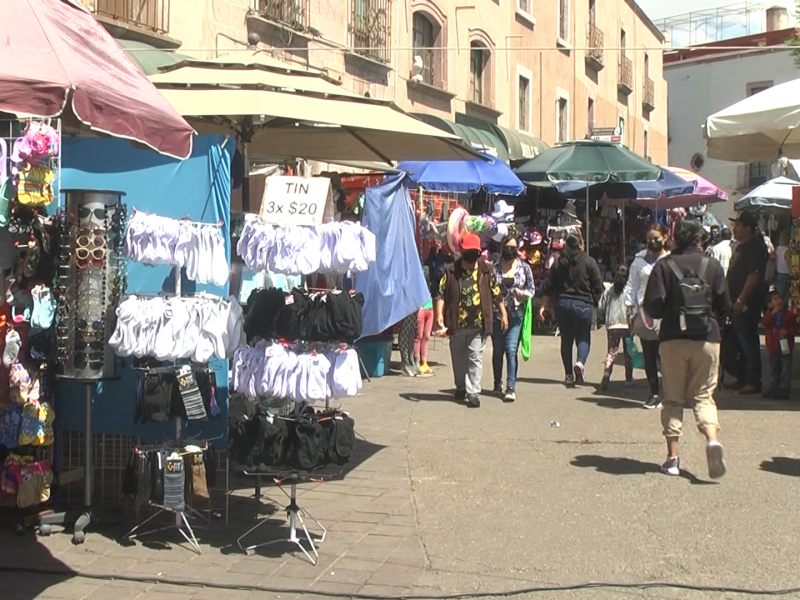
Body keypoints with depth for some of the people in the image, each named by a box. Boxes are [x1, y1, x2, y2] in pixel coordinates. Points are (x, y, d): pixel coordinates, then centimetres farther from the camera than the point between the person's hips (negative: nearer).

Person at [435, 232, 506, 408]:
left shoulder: (486, 270, 4)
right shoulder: (451, 271, 2)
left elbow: (496, 294, 8)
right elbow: (441, 294, -2)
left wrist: (503, 314, 5)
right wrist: (439, 314, -14)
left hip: (478, 325, -1)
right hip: (457, 324, 1)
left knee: (475, 358, -5)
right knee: (458, 358, 15)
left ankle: (473, 392, -3)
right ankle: (461, 387, 34)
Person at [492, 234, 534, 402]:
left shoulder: (524, 267, 5)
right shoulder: (494, 267, 3)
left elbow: (531, 289, 8)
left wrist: (523, 294, -13)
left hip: (516, 314, -1)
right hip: (496, 313, 1)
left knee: (511, 350, -10)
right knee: (498, 350, 10)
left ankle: (511, 387, -10)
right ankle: (498, 383, 28)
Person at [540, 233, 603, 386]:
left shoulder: (558, 263, 6)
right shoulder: (589, 262, -4)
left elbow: (549, 286, 6)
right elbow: (598, 286, -7)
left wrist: (545, 305, 15)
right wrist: (595, 302, 8)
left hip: (562, 304, 3)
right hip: (582, 305, -3)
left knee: (566, 339, 11)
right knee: (583, 337, 7)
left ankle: (569, 375, 12)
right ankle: (580, 362, -21)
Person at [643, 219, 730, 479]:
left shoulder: (663, 266, -3)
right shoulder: (712, 265, 1)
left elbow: (653, 305, -8)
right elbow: (725, 306, 1)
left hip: (673, 338, -1)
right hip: (707, 338, 1)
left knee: (673, 399, 9)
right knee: (703, 395, 8)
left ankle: (672, 457, 5)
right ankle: (712, 438, -19)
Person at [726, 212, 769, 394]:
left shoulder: (755, 247, -15)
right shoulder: (740, 246, 16)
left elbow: (754, 275, -22)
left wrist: (741, 299, -23)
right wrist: (734, 300, 17)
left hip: (747, 304, -10)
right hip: (738, 302, 10)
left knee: (748, 342, -7)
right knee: (740, 342, 14)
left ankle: (753, 381, -2)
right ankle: (742, 379, 22)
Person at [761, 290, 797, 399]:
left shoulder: (789, 314, -4)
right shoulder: (769, 314, 3)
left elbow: (794, 328, -4)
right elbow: (764, 323, -15)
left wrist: (787, 331, -23)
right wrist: (773, 313, -22)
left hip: (785, 347, -3)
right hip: (773, 348, 3)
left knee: (786, 370, -2)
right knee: (774, 370, 14)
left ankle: (784, 390, 1)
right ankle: (774, 388, 24)